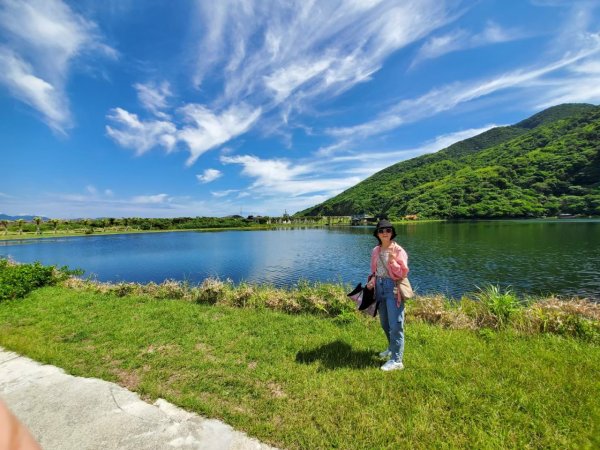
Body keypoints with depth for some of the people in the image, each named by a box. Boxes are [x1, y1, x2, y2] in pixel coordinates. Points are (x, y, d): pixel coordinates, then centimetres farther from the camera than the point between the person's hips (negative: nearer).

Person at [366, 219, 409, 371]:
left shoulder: (398, 251, -10)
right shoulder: (375, 251, 7)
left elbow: (403, 273, -13)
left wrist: (392, 261, -28)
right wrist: (372, 280, -3)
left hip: (393, 289, -7)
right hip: (380, 288, 7)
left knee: (395, 325, -3)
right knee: (385, 323, 20)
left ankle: (396, 361, 8)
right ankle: (392, 348, 43)